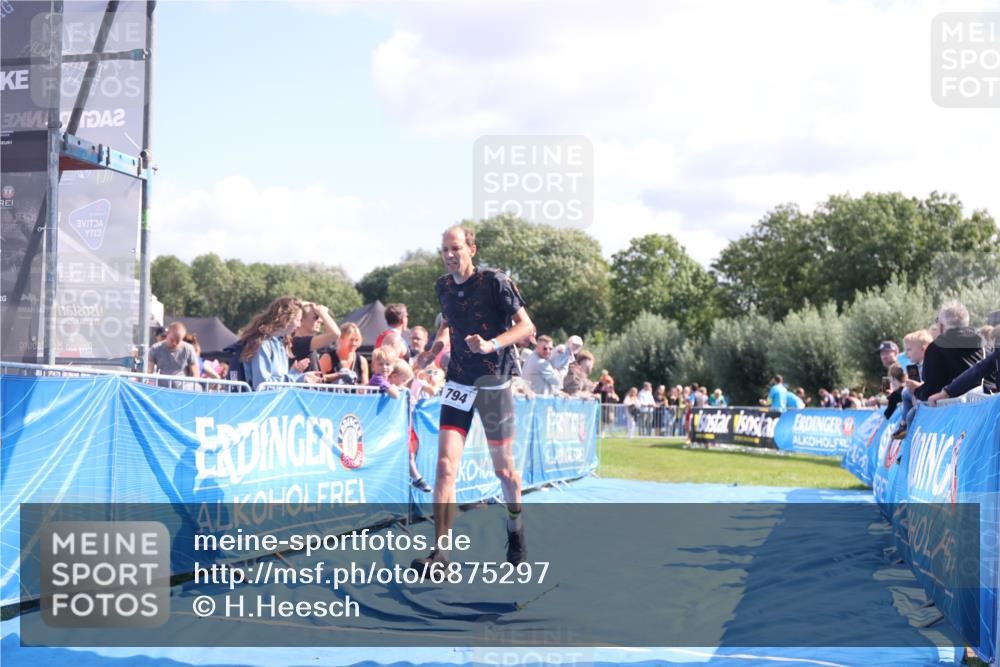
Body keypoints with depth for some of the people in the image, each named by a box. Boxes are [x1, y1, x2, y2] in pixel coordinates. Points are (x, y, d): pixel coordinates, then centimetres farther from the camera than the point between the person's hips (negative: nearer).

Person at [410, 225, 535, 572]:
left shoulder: (494, 281, -10)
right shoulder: (442, 287, 6)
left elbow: (526, 325, -15)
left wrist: (492, 344, -29)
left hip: (494, 384, -3)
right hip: (458, 384, 4)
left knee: (503, 467, 9)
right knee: (445, 465, -11)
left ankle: (515, 528, 36)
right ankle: (440, 551, -13)